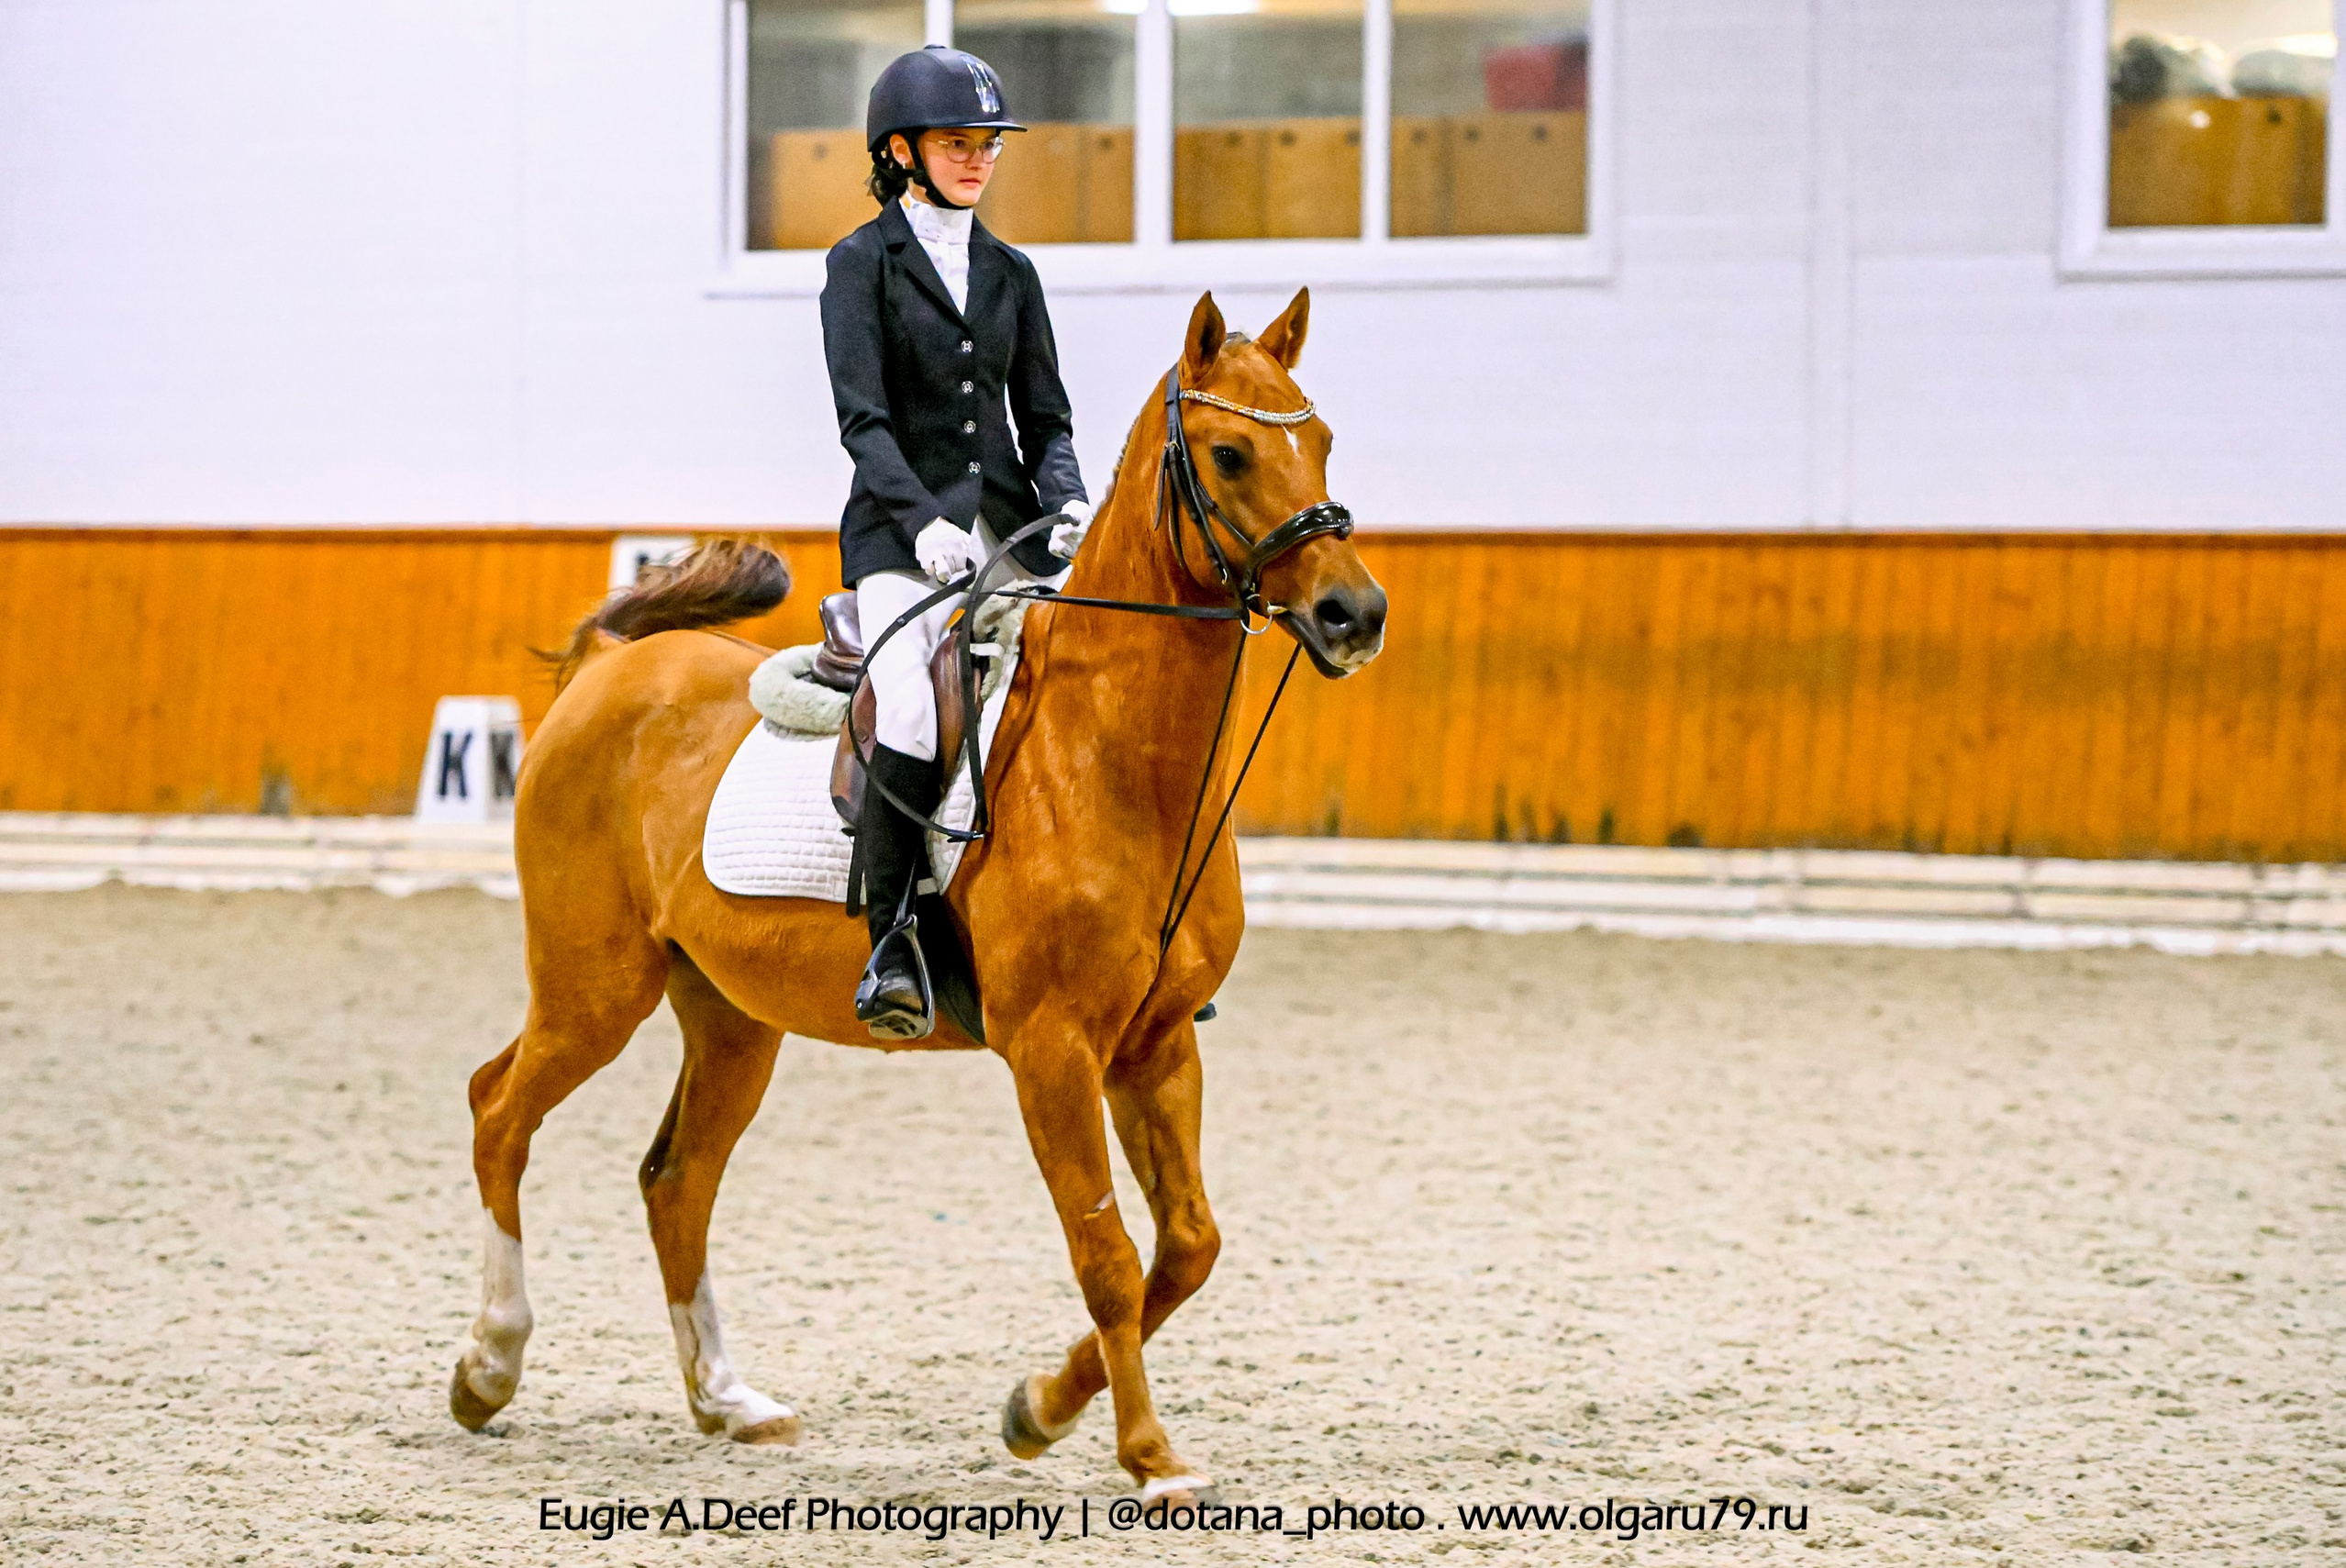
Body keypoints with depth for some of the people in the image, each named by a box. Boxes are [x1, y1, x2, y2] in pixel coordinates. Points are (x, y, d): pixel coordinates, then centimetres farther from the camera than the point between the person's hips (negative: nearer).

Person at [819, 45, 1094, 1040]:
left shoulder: (1010, 274, 16)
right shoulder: (863, 263, 2)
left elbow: (1044, 415, 16)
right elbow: (861, 416, -8)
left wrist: (1068, 502, -5)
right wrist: (923, 520, -23)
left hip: (1008, 526, 5)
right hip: (900, 529, -5)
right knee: (911, 717, -29)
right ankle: (892, 945, -22)